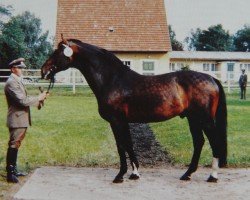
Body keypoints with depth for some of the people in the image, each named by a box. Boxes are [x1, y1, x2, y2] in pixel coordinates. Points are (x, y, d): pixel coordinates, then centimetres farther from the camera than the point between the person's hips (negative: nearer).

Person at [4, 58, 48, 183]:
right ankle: (10, 174, 0)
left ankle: (13, 170, 24)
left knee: (16, 145, 15)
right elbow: (22, 101, -22)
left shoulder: (18, 81, 17)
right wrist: (38, 98, -12)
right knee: (13, 146, -5)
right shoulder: (12, 82, -15)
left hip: (21, 119, 10)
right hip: (17, 119, -10)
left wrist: (38, 101, 6)